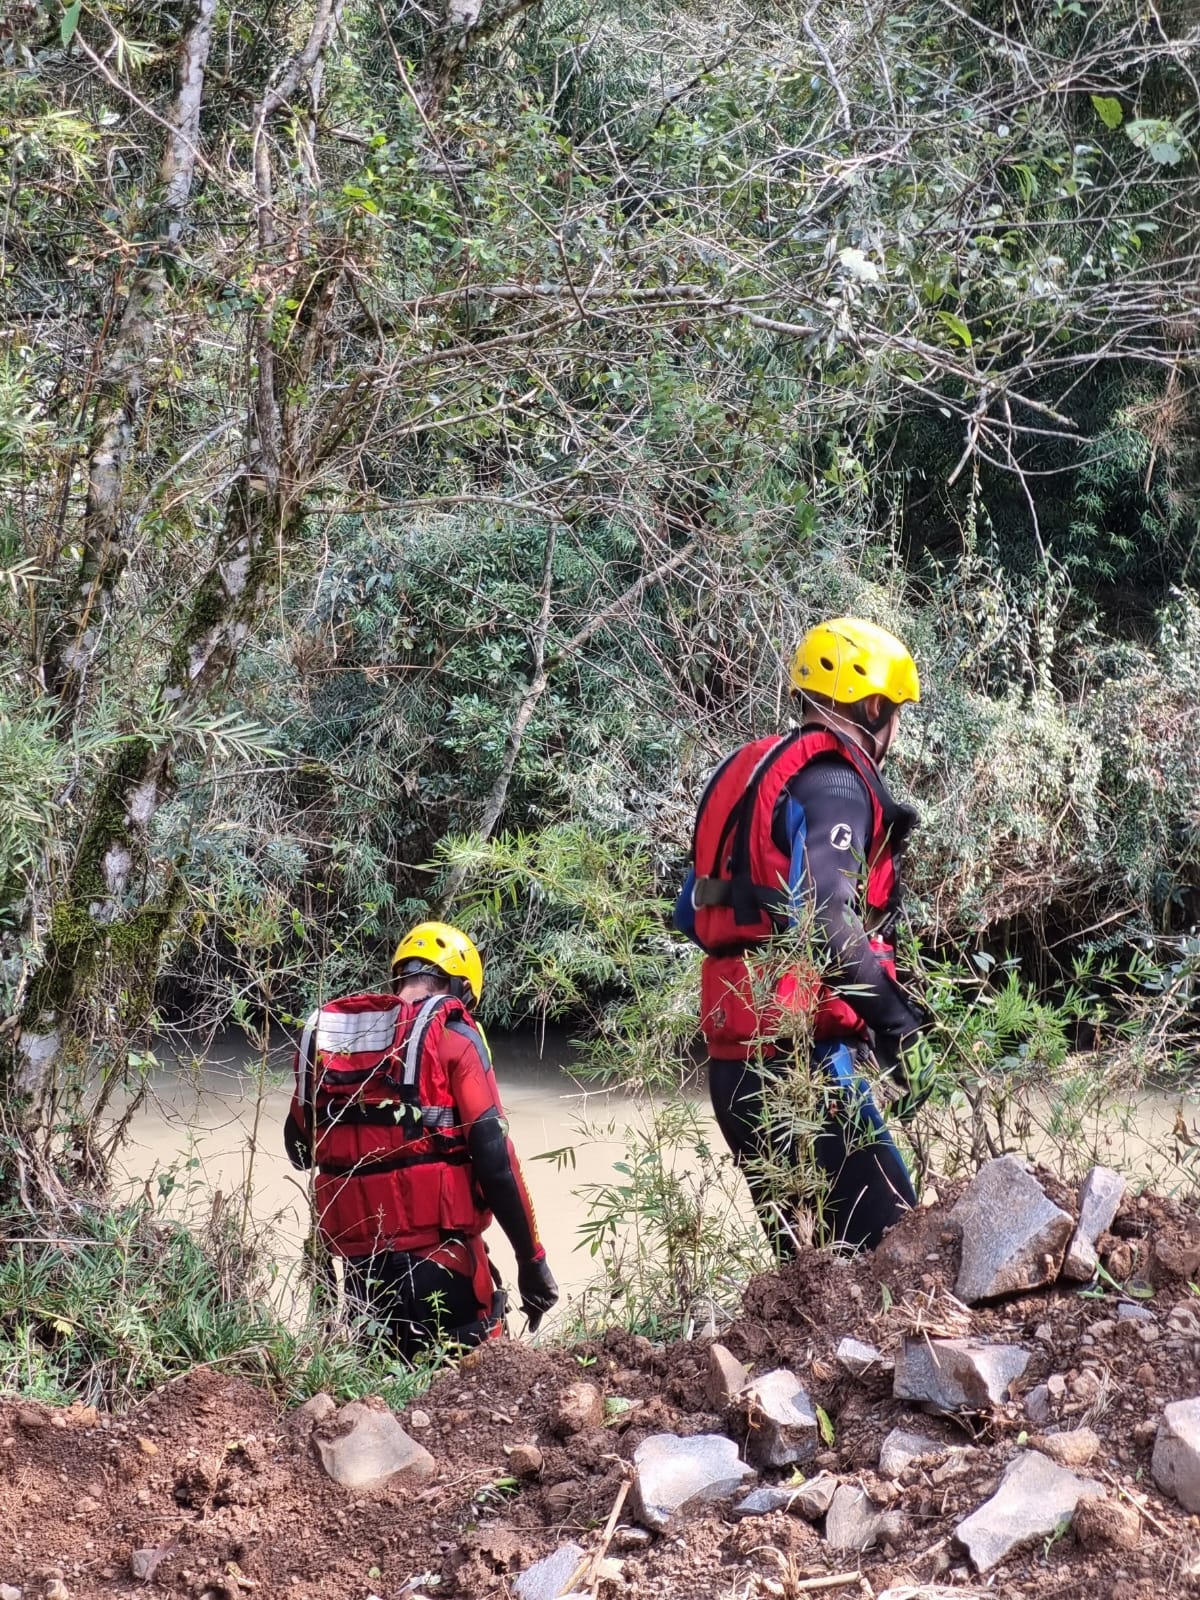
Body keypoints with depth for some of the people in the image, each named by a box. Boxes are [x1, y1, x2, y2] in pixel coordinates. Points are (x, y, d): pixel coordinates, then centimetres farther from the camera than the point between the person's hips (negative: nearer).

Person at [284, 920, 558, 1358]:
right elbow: (493, 1157, -9)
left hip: (359, 1255, 4)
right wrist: (531, 1259, -4)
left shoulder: (322, 1035, 9)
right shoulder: (453, 1035, -4)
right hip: (438, 1250, -4)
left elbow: (300, 1149, 19)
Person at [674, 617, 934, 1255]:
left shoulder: (748, 770, 20)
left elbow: (690, 912, 23)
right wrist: (897, 1023, -22)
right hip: (799, 1057, -10)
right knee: (888, 1246, -13)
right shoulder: (832, 777, -9)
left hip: (735, 1061, 10)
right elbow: (821, 916, -24)